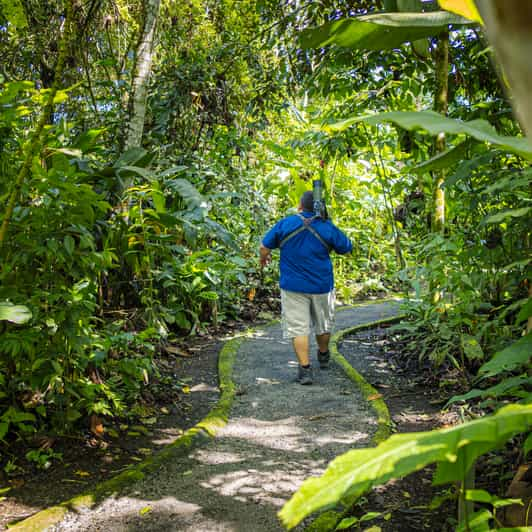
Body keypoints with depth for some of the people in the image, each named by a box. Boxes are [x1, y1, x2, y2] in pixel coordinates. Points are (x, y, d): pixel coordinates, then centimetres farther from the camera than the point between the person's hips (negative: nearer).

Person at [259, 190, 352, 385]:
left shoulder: (285, 224, -7)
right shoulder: (327, 227, -6)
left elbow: (264, 247, -2)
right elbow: (347, 248, 5)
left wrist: (264, 258, 21)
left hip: (293, 286, -1)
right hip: (322, 286, 2)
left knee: (298, 328, 1)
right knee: (323, 323, 22)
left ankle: (305, 369, -6)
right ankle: (323, 357, 43)